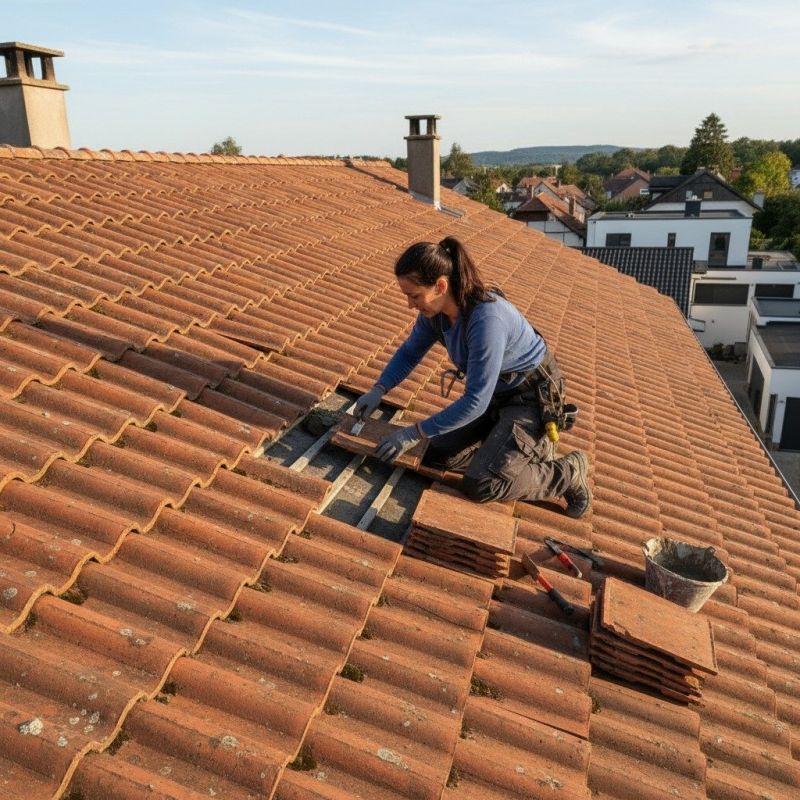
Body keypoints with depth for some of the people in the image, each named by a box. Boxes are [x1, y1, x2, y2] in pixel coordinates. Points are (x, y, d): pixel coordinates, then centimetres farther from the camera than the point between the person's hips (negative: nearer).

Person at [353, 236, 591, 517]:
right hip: (495, 395, 8)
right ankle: (524, 446, 15)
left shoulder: (486, 319, -35)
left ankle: (569, 473, 2)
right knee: (437, 455, 2)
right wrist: (378, 390, -7)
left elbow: (475, 401, -31)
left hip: (531, 399, -8)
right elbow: (409, 352, 8)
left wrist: (415, 433, -26)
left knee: (479, 486, -20)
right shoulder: (435, 309, -11)